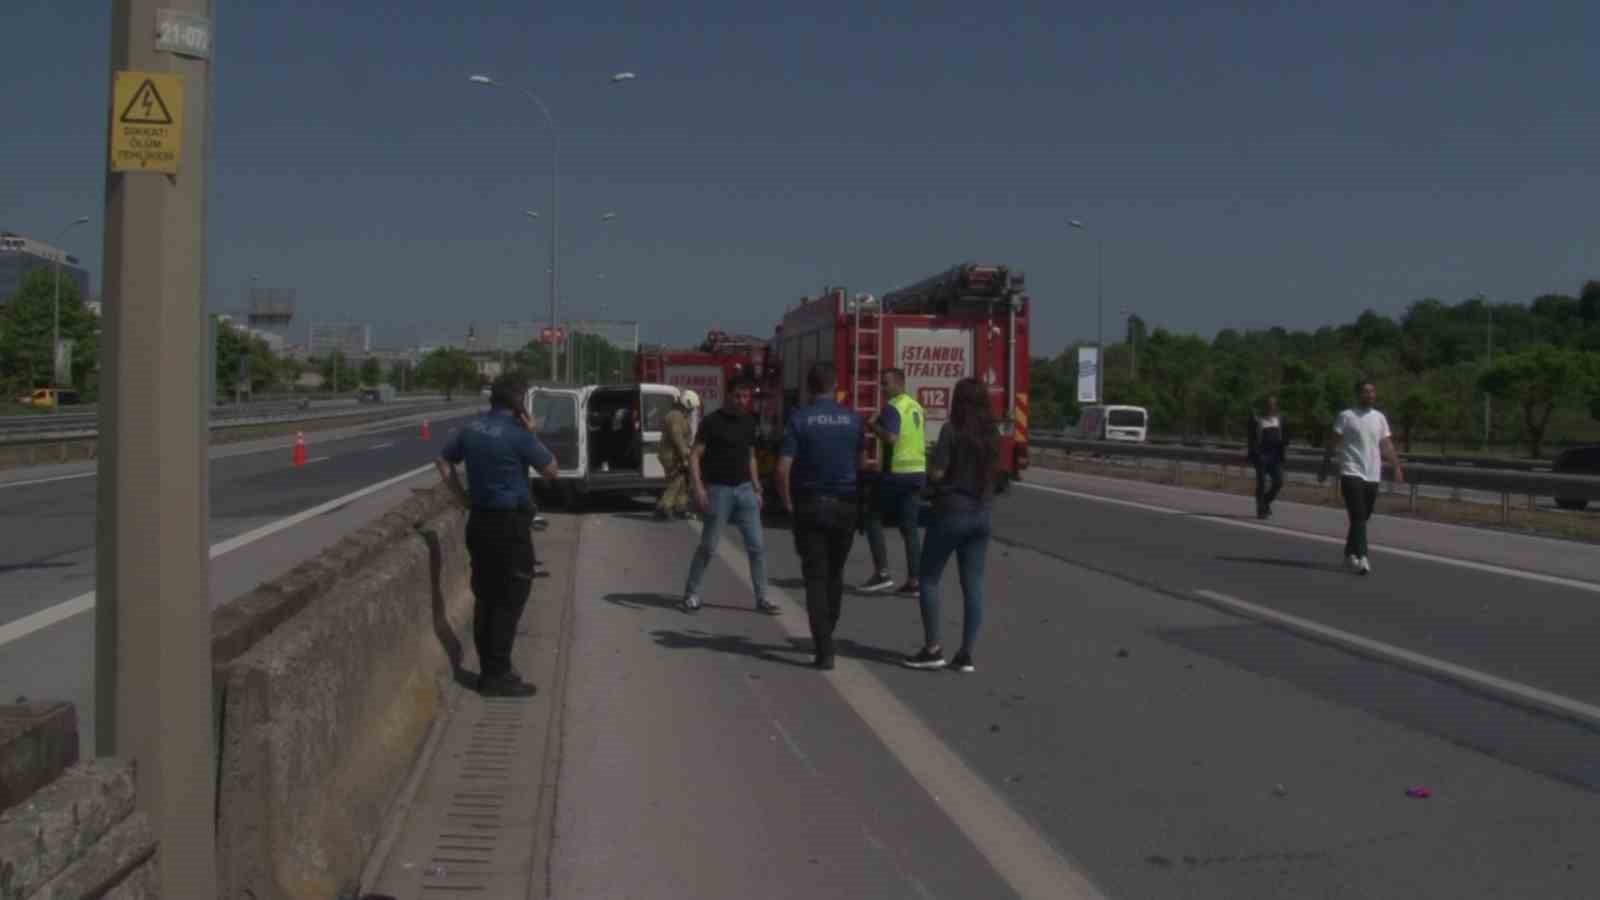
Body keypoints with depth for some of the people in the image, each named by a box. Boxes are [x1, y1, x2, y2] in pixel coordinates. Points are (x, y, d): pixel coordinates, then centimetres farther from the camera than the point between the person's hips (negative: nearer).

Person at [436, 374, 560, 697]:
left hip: (479, 521, 7)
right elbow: (551, 469, -8)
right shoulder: (518, 434, -16)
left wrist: (461, 496, 17)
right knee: (511, 598, 0)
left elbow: (443, 460, 17)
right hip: (510, 524, -7)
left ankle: (489, 670, 20)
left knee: (485, 596, 13)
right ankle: (498, 675, 0)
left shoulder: (471, 430, 5)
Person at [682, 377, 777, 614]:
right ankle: (691, 594, 15)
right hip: (719, 490, -5)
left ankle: (762, 598, 6)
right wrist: (698, 487, -20)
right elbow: (695, 456, -9)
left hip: (744, 489, 5)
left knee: (756, 546, 0)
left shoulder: (749, 422, 10)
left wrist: (757, 489, 14)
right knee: (708, 547, 1)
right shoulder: (712, 422, -7)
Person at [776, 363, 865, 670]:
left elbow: (783, 468, -13)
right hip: (844, 505, 3)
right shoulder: (853, 419, 0)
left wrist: (787, 503, -1)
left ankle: (825, 651, -7)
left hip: (810, 506, -2)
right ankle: (825, 637, 31)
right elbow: (860, 460, 8)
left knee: (816, 578, 1)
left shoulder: (799, 419, -8)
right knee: (835, 575, 18)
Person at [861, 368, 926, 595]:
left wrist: (873, 426, -12)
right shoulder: (916, 406, 15)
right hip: (918, 472, 8)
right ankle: (913, 581, 5)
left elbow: (891, 438, -26)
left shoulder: (892, 407, -12)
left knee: (873, 518, 4)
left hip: (896, 472, -8)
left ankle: (882, 573, -2)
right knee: (910, 527, 8)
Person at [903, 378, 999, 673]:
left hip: (952, 512, -5)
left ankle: (933, 649, 3)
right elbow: (993, 472, 13)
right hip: (982, 514, 6)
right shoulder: (992, 433, 5)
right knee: (973, 585, 6)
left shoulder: (952, 430, -13)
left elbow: (936, 473, -14)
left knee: (928, 579, 7)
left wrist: (932, 466, 6)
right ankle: (967, 655, 7)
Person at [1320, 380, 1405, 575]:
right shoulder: (1346, 416, -3)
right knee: (1358, 517, -15)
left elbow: (1387, 445, 9)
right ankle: (1361, 558, -21)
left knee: (1362, 518, 14)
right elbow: (1332, 444, -2)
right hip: (1352, 474, -5)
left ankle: (1350, 553, 30)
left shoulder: (1380, 418, 12)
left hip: (1373, 476, 5)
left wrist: (1397, 466, -5)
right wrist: (1324, 469, -4)